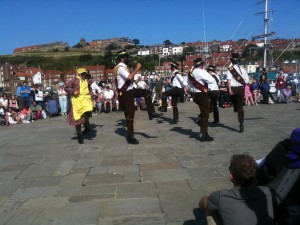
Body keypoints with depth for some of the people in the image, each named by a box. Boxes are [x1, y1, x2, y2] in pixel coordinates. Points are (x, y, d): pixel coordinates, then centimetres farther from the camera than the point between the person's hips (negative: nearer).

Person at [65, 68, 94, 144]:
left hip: (86, 98, 3)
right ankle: (79, 135, 13)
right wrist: (73, 92, -14)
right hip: (77, 99, -3)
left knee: (88, 111, -25)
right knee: (78, 118, 0)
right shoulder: (74, 80, 2)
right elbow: (67, 88, 0)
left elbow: (90, 89, 31)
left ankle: (86, 125, 7)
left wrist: (91, 95, 15)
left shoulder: (86, 81, 18)